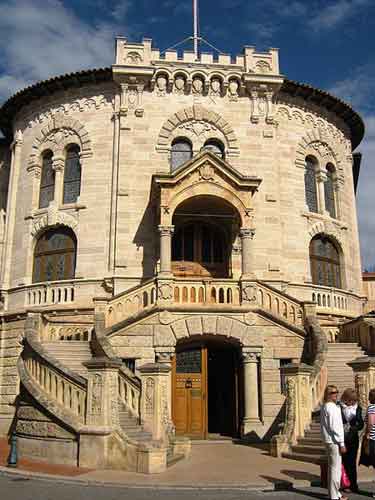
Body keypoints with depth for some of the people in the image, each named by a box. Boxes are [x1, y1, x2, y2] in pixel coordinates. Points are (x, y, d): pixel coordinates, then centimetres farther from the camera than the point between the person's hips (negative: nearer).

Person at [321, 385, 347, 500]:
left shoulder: (324, 407, 12)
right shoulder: (332, 407, -17)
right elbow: (335, 427, -20)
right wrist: (342, 444, -16)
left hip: (328, 440, 10)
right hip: (334, 441, -10)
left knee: (332, 467, 17)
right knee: (336, 468, -3)